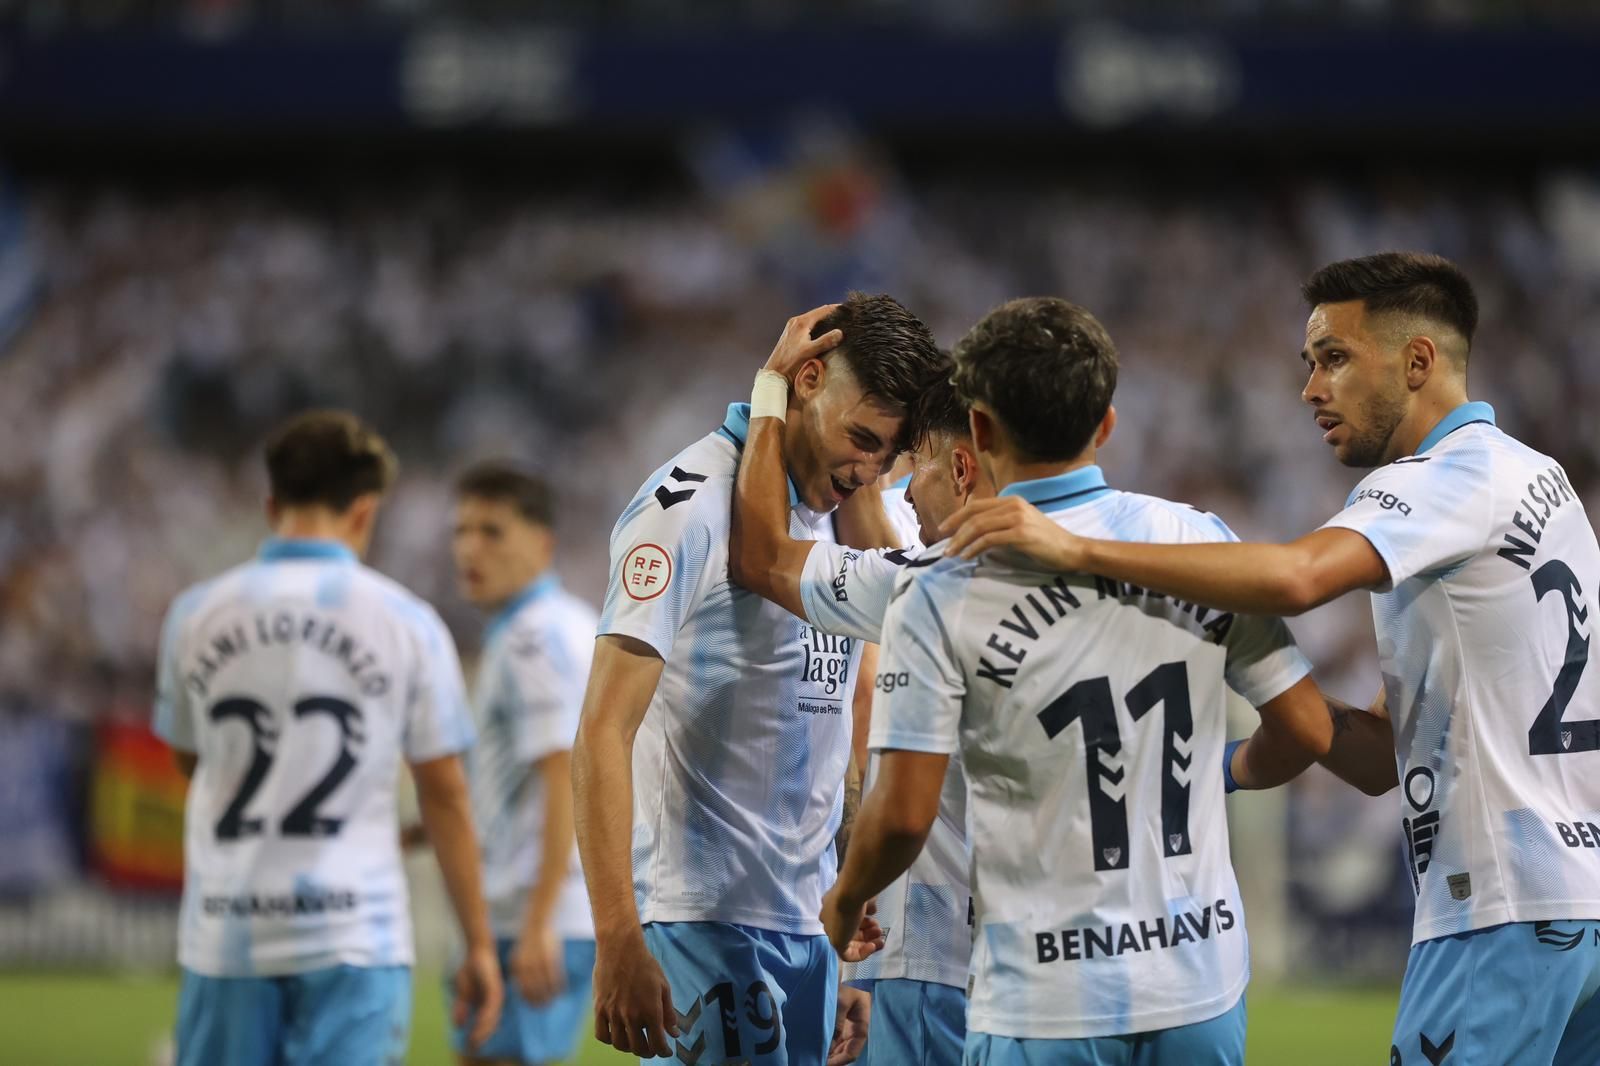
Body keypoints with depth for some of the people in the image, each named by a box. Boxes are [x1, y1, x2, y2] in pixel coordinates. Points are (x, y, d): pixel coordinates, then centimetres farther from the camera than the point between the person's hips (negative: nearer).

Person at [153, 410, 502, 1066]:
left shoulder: (196, 615, 3)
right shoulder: (405, 623, -3)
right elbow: (445, 796, 1)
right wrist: (478, 943, 7)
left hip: (225, 933, 2)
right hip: (354, 937, -2)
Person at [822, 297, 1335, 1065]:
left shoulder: (942, 595, -10)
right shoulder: (1202, 542, 0)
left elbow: (904, 814, -12)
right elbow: (1306, 731, 5)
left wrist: (844, 901, 9)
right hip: (1201, 980, 4)